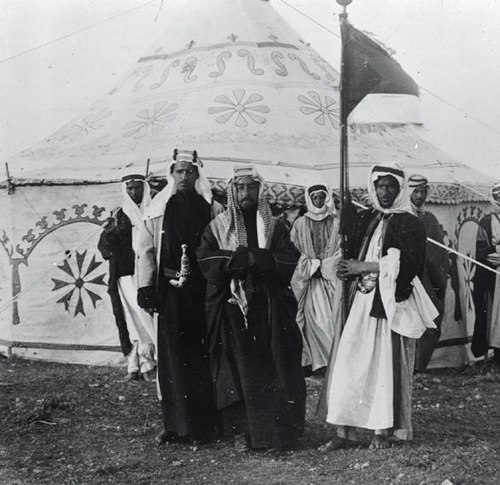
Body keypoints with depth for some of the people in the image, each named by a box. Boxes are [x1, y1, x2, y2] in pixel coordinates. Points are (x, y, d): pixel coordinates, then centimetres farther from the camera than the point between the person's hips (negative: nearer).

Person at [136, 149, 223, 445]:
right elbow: (147, 249, 7)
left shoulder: (212, 210, 4)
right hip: (169, 290, 1)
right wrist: (146, 287, 1)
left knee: (202, 354, 1)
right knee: (172, 357, 3)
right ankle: (175, 424, 12)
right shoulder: (158, 210, 8)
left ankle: (203, 424, 11)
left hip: (203, 289, -1)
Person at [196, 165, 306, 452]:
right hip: (231, 310, 0)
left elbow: (288, 262, -5)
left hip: (269, 312, 0)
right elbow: (208, 263, -6)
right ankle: (242, 432, 6)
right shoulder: (217, 228, 9)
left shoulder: (275, 228, 10)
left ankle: (277, 433, 5)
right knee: (237, 372, -2)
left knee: (273, 371, -2)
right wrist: (259, 259, -13)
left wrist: (238, 259, -14)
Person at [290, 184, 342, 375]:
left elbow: (342, 251, 5)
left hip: (332, 276, 0)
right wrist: (312, 266, -5)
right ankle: (319, 360, -5)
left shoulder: (336, 224, 8)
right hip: (310, 279, 0)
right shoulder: (300, 224, 8)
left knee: (334, 318, -5)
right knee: (315, 318, -8)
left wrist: (322, 265, -6)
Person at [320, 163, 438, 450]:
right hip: (363, 300, 5)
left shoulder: (410, 224, -2)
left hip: (391, 303, -5)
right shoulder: (365, 219, 15)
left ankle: (385, 430, 10)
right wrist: (348, 268, -1)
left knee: (387, 364, -2)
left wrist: (363, 267, -12)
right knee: (350, 361, -1)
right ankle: (346, 430, 3)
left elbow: (404, 264, -13)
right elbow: (352, 255, 20)